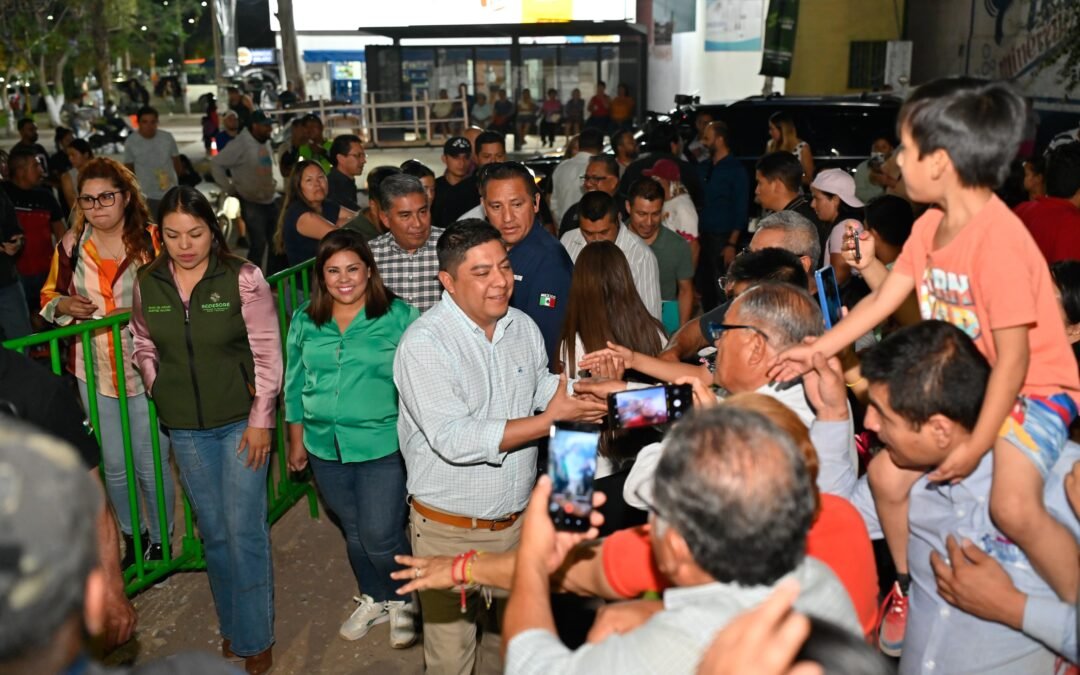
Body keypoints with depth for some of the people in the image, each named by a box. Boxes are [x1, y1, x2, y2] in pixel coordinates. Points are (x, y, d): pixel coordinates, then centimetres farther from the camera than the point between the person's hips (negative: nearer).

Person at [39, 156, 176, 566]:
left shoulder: (152, 240, -10)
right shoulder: (71, 245, 1)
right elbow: (49, 296, 15)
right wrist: (63, 305, -8)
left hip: (146, 370, -3)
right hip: (94, 372, 3)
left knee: (150, 466, 6)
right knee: (114, 467, 14)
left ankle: (161, 541, 29)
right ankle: (133, 538, 37)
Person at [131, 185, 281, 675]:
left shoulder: (242, 278, -12)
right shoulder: (148, 285, -1)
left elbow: (267, 353, -10)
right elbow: (144, 346, 14)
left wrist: (260, 419, -10)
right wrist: (160, 392, 0)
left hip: (240, 421, -3)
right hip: (185, 427, 4)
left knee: (244, 529, 0)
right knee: (213, 530, 15)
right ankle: (231, 626, 33)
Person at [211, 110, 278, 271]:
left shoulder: (266, 143, 8)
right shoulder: (240, 145, -15)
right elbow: (216, 164, -12)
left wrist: (271, 184, 10)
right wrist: (229, 188, -10)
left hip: (271, 200, 8)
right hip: (252, 203, -7)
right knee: (258, 244, -6)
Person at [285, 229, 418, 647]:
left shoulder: (398, 316, -9)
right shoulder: (304, 321, 3)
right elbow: (295, 385, 12)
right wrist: (296, 441, 14)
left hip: (383, 446, -4)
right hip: (326, 448, 4)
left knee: (379, 536, -3)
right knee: (353, 532, 19)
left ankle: (403, 602, 26)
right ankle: (373, 600, 41)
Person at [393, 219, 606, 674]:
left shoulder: (523, 328, 1)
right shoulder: (424, 343, -20)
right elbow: (454, 440, -28)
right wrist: (550, 421, -27)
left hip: (518, 520, 5)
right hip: (450, 529, -5)